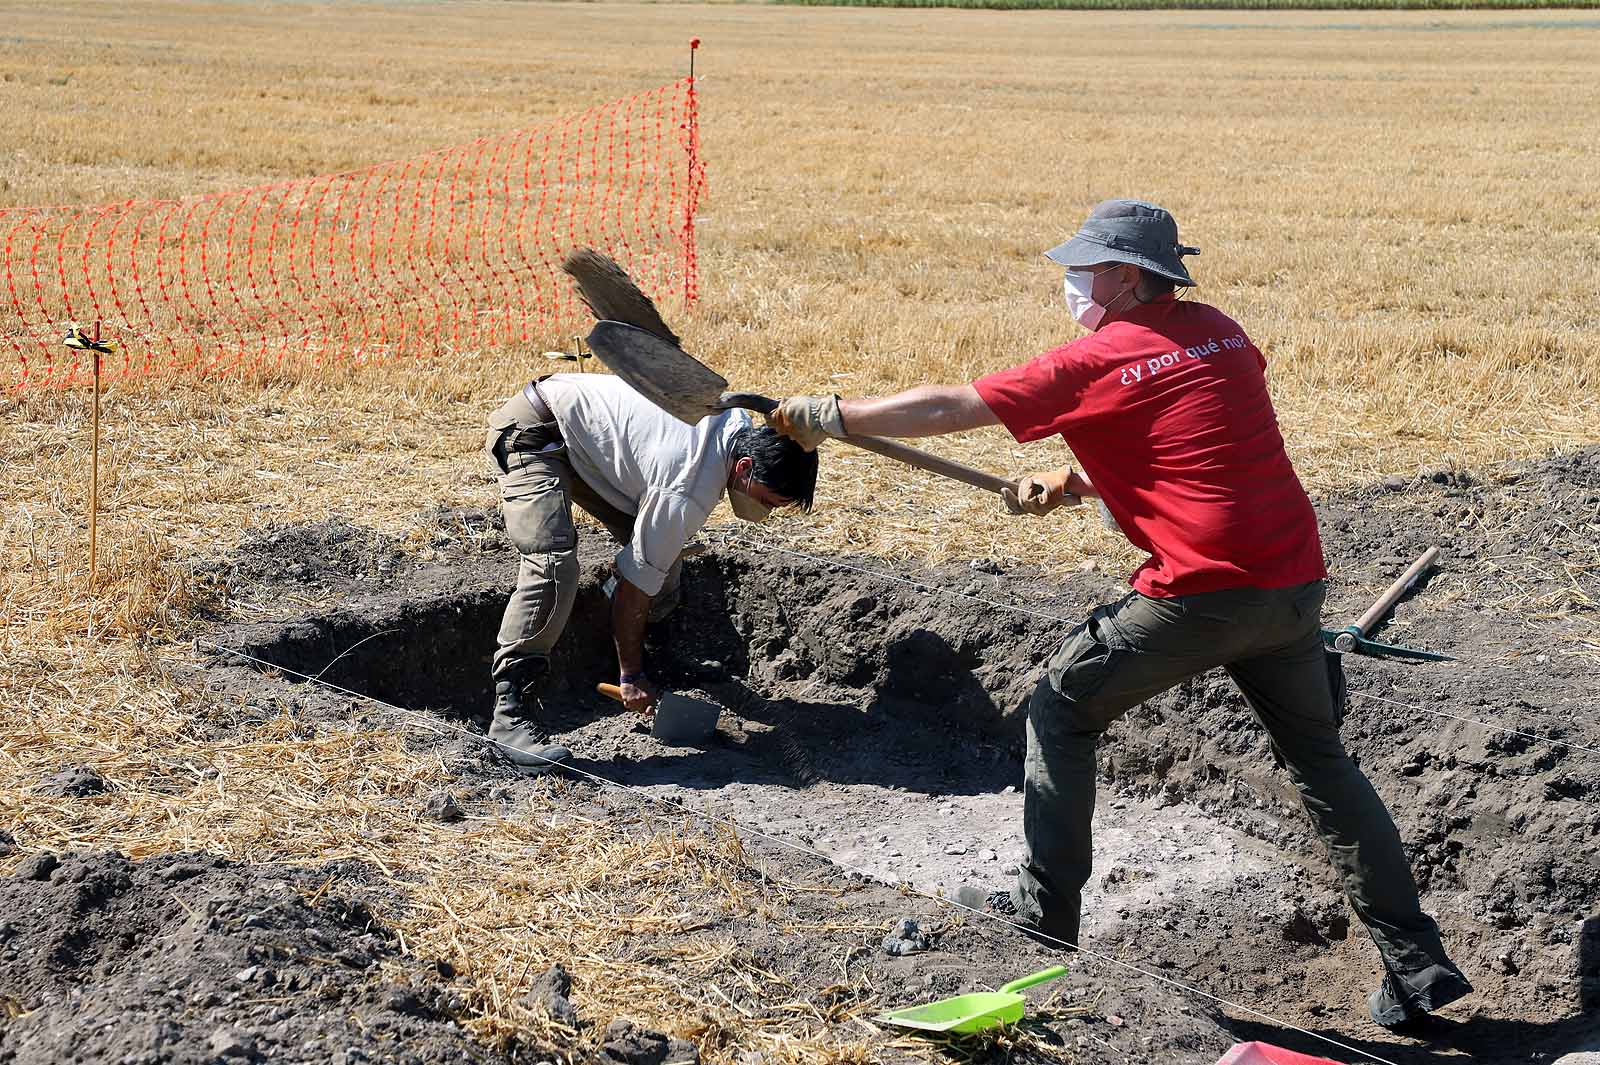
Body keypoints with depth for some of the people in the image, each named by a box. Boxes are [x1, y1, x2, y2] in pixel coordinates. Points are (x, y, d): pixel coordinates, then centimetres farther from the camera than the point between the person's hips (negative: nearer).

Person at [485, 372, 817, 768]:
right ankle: (512, 715, -27)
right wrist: (631, 677, -13)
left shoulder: (742, 426, -5)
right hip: (531, 435, -10)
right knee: (553, 567, -27)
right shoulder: (686, 493, -31)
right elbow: (635, 586, -22)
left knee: (660, 549, 5)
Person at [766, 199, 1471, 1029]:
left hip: (1201, 592, -7)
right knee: (1320, 760, 18)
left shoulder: (1098, 361, -6)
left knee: (1060, 713, 12)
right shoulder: (1221, 334, 14)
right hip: (1293, 585, 7)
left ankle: (1046, 911, 16)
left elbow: (947, 408, -2)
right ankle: (1418, 966, 17)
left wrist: (831, 418, 9)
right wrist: (1074, 484, 21)